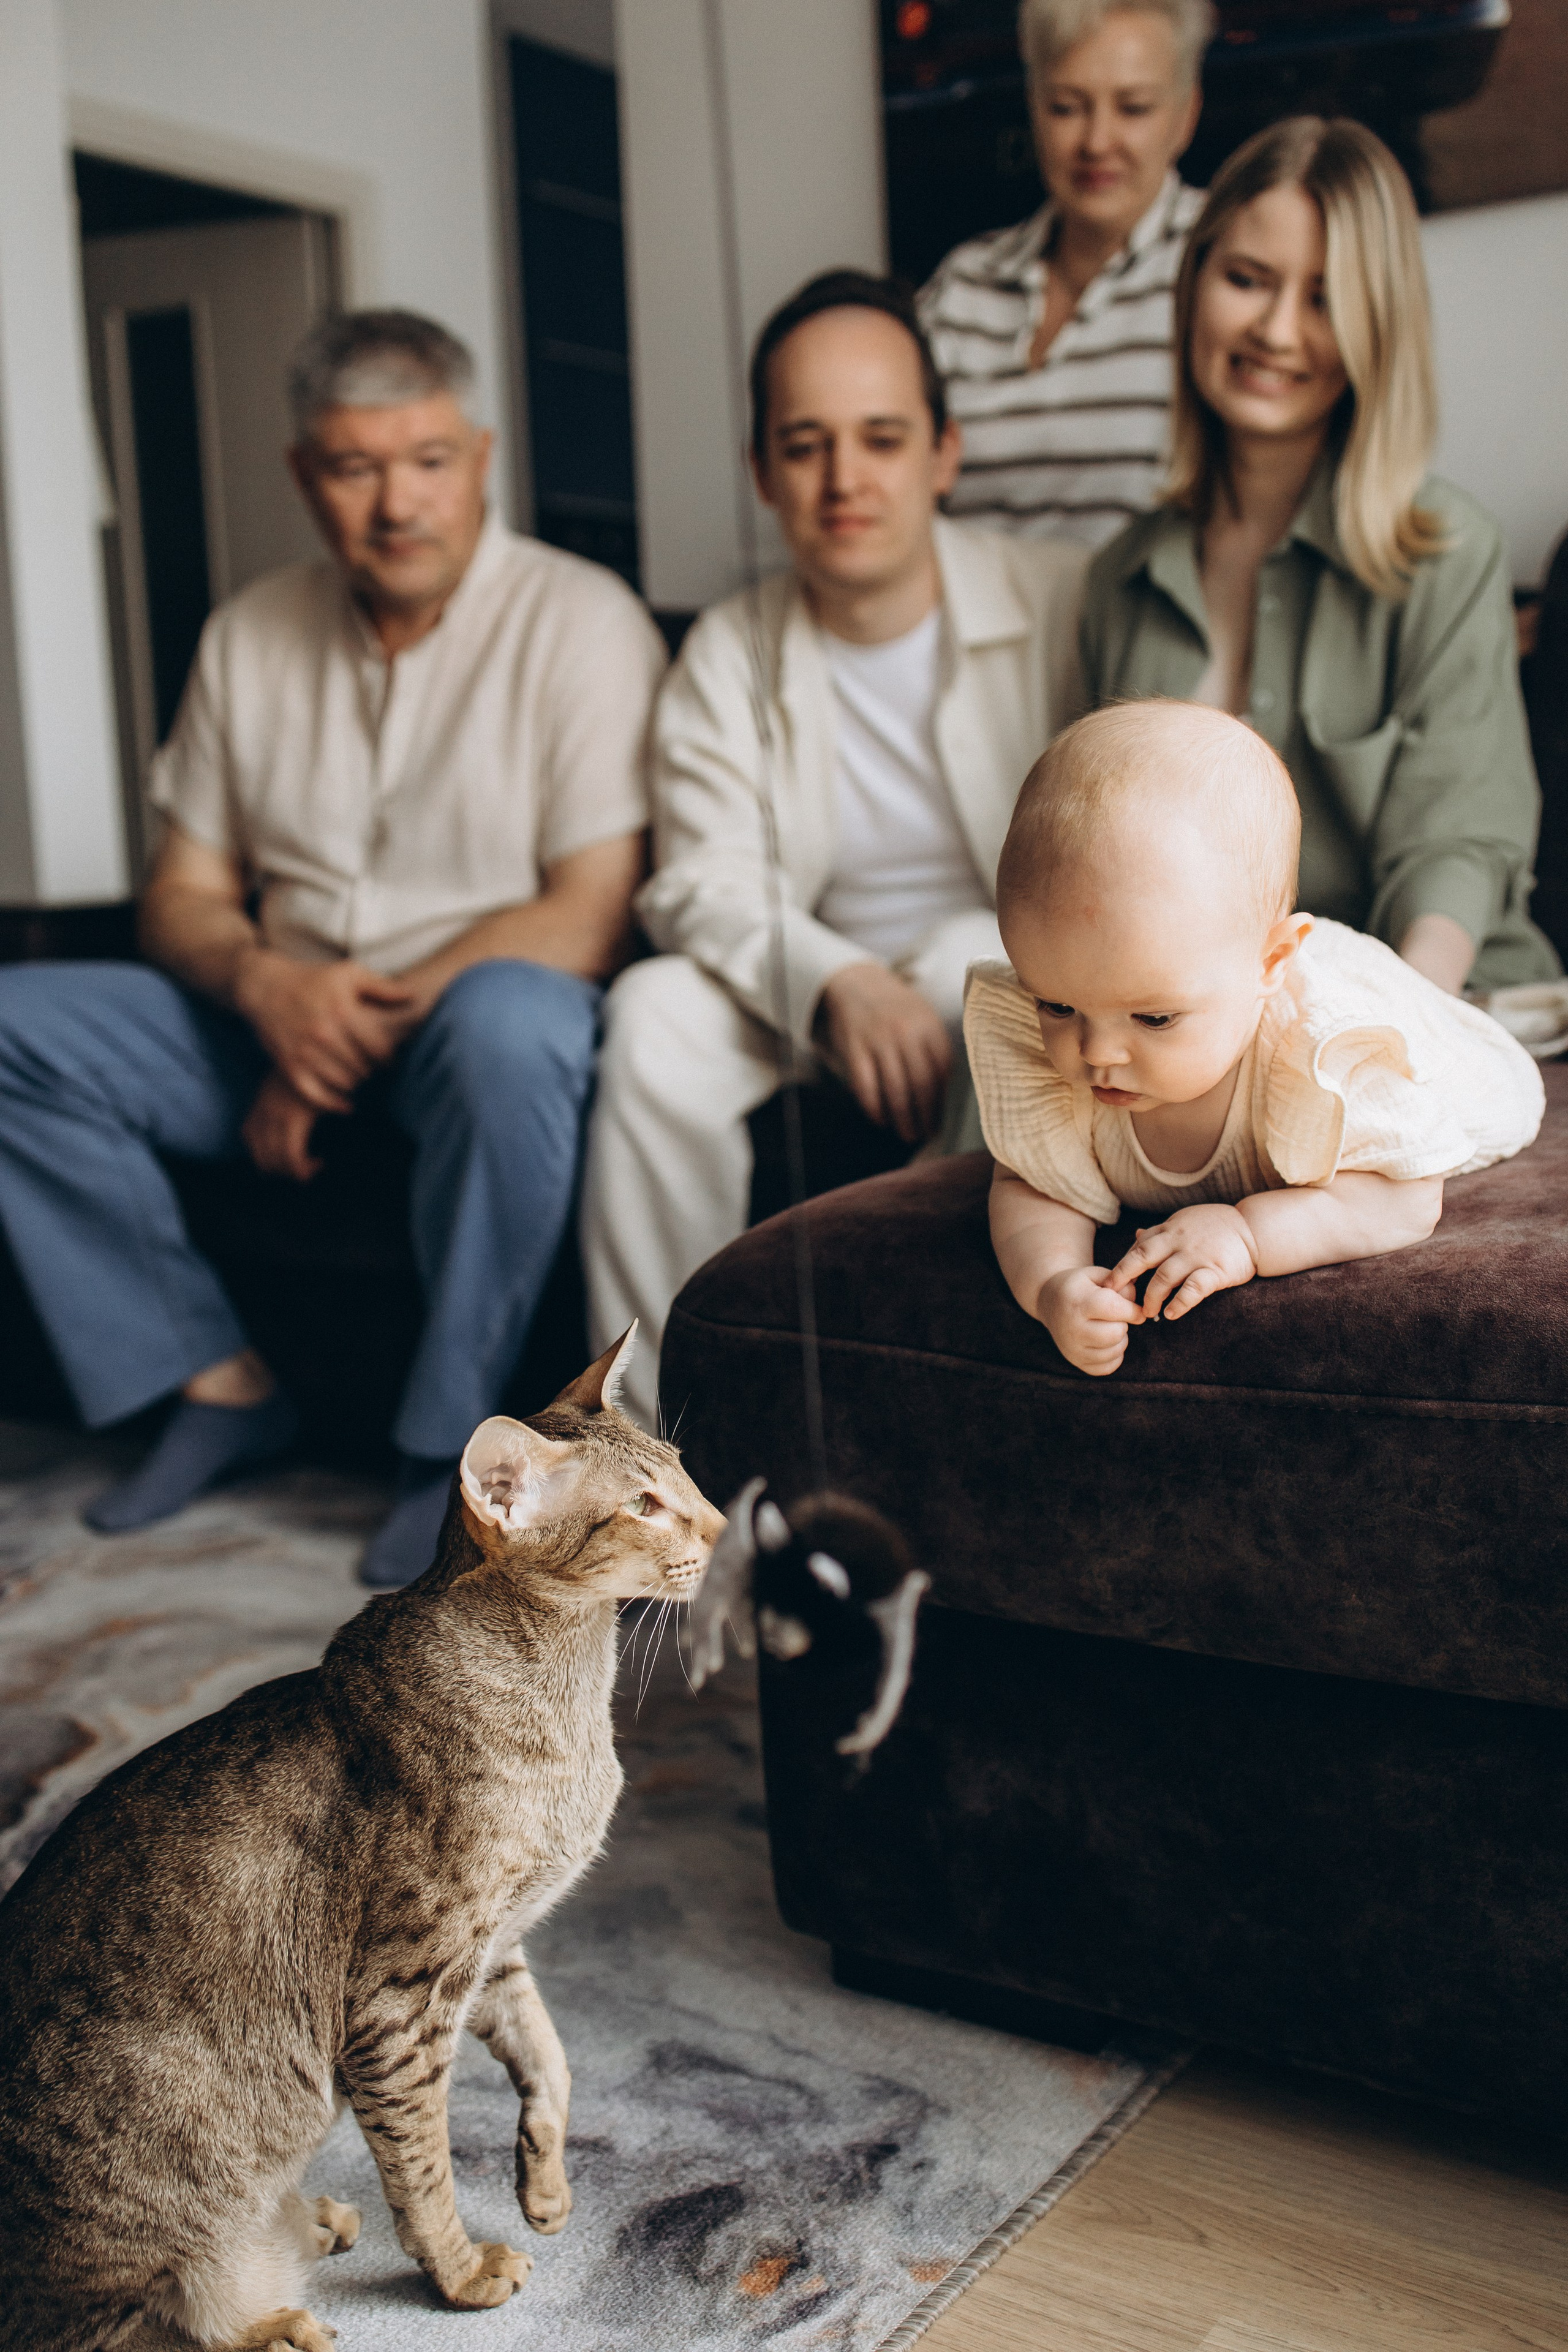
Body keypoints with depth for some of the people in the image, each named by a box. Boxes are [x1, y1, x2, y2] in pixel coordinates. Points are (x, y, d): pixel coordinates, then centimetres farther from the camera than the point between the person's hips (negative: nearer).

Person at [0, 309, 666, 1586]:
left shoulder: (580, 621, -7)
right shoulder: (250, 634, 9)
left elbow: (590, 917, -15)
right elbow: (183, 893, 10)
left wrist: (368, 1026, -17)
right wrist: (264, 981, -14)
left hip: (476, 1017, -5)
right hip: (278, 1023, 6)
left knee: (509, 1023, -40)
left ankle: (453, 1445, -23)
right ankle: (219, 1384, -3)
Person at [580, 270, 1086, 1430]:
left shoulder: (1066, 602, -3)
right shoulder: (725, 658, 5)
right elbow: (707, 885, -6)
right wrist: (836, 984, -29)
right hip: (807, 996, 2)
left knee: (977, 965, -34)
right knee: (655, 1013, -25)